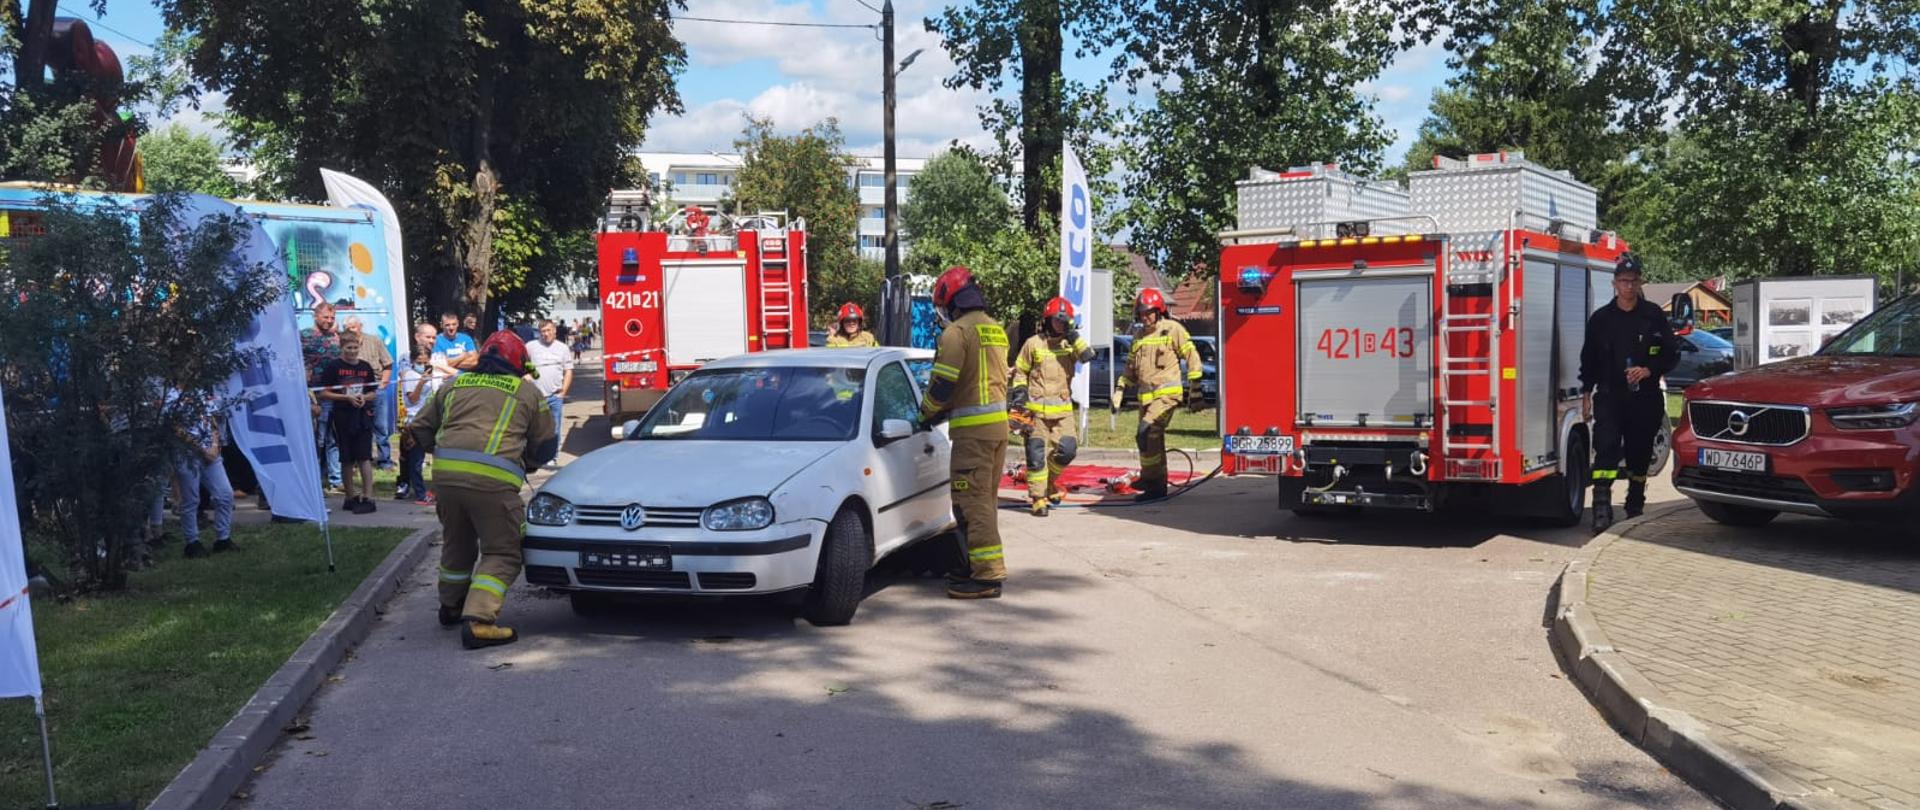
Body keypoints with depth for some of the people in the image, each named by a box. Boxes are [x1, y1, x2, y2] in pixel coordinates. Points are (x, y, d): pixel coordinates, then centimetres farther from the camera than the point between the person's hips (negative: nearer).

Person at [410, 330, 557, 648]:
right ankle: (478, 620, -11)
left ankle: (451, 607, 41)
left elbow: (420, 429, 24)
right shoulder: (528, 393, 14)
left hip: (445, 471, 5)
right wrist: (525, 464, 37)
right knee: (501, 553, 3)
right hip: (493, 479, -5)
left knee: (456, 544, 25)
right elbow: (545, 446, 18)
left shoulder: (455, 384, 22)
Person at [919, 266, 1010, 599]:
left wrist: (927, 413, 5)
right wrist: (947, 409, 19)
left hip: (973, 428, -9)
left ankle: (988, 574, -8)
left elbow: (942, 383, -15)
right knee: (986, 499, 16)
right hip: (999, 421, 9)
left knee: (972, 501, -6)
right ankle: (980, 565, 26)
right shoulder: (995, 329, 16)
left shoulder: (957, 332, -12)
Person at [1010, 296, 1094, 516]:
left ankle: (1049, 481, 24)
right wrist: (1019, 390, -3)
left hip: (1063, 409, 3)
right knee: (1037, 453, -3)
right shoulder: (1033, 343, 1)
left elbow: (1088, 356, -12)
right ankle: (1038, 497, 5)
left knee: (1068, 450, -4)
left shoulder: (1070, 343, 8)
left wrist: (1073, 335, -16)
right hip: (1037, 409, -2)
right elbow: (1020, 371, 10)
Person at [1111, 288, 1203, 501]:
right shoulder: (1139, 335, 18)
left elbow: (1192, 357, -1)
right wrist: (1119, 391, 16)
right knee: (1153, 439, 12)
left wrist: (1194, 387, -4)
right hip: (1146, 395, 7)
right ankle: (1158, 485, 21)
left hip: (1167, 393, -7)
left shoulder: (1172, 329, -2)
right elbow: (1131, 366, 23)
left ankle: (1151, 479, -14)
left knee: (1146, 434, -20)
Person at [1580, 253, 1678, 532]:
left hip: (1645, 398, 1)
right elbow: (1589, 359, 10)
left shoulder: (1654, 315, 2)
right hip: (1610, 396, 0)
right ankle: (1602, 507, -21)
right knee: (1606, 447, -16)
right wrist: (1586, 393, 7)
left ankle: (1635, 507, 25)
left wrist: (1648, 370, -12)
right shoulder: (1601, 318, 5)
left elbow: (1671, 354, 4)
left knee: (1640, 453, 9)